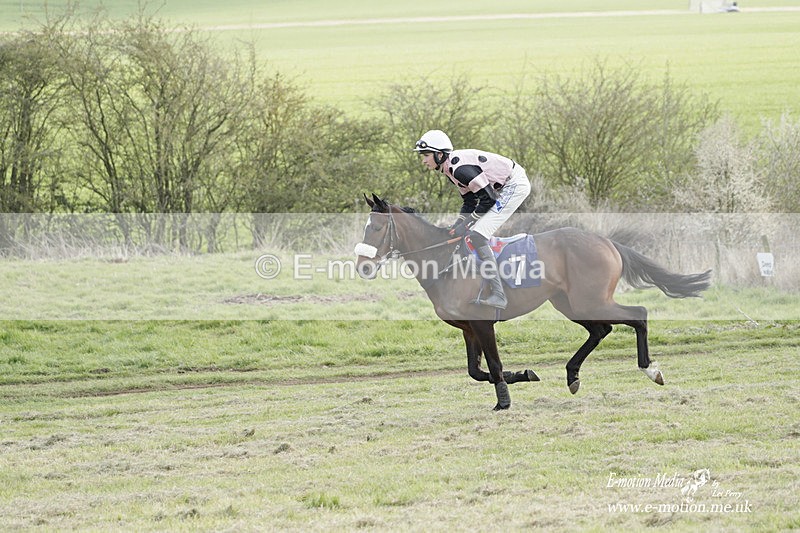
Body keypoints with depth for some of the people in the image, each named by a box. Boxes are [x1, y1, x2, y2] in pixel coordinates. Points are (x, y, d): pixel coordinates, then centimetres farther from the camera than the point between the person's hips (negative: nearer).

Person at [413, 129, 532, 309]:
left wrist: (466, 224, -15)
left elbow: (488, 199, -23)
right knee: (476, 234, 13)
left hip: (514, 186, -10)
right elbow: (470, 202, 14)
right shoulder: (450, 168, 8)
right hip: (502, 187, 10)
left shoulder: (459, 168, -24)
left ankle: (498, 295, -17)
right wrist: (456, 226, 2)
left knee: (477, 236, -15)